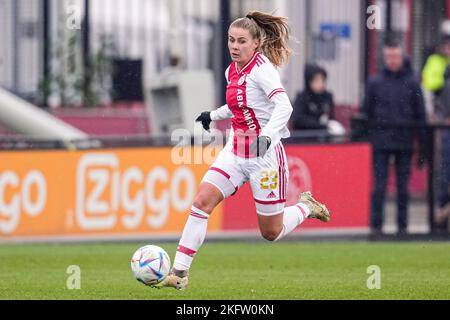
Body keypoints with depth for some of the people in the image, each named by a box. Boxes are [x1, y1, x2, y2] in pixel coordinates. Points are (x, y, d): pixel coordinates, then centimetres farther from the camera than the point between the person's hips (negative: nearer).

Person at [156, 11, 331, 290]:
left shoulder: (262, 68, -17)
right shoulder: (232, 71, 7)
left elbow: (284, 105, -32)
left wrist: (268, 135, -47)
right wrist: (214, 115, 33)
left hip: (265, 154, -7)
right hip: (236, 150, 7)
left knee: (271, 233, 3)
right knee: (202, 201, -13)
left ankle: (306, 207, 34)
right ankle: (179, 273, -13)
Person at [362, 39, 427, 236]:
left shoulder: (412, 83, 5)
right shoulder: (374, 83, 5)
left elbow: (421, 116, 7)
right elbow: (366, 114, 8)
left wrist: (423, 148, 3)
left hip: (405, 144, 0)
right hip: (381, 143, 0)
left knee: (403, 187, 5)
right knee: (379, 185, -3)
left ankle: (402, 225, 10)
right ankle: (376, 225, 0)